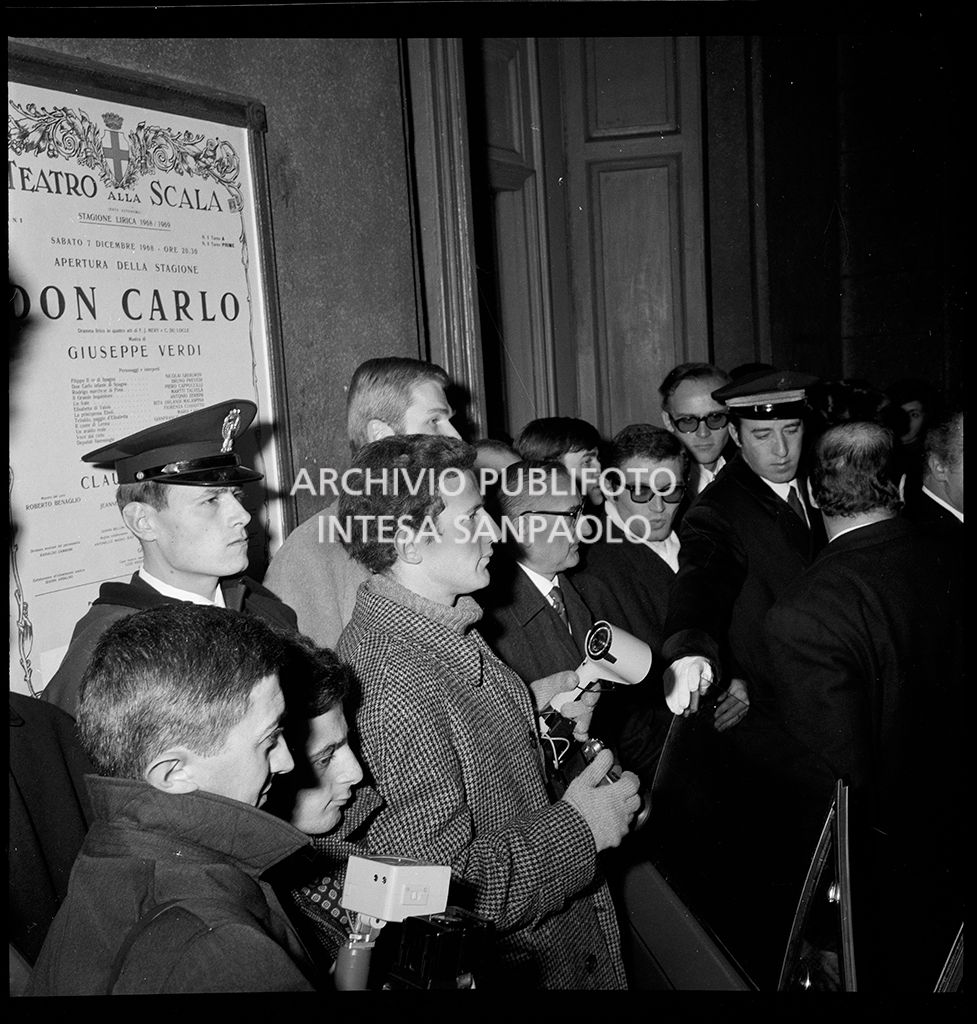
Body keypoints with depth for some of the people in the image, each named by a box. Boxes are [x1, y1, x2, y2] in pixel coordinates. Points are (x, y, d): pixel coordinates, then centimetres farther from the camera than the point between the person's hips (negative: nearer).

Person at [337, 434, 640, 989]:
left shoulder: (445, 627, 1)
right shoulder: (392, 687, -29)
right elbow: (447, 891, -29)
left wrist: (533, 707, -1)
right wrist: (577, 827, -19)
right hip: (516, 964, -8)